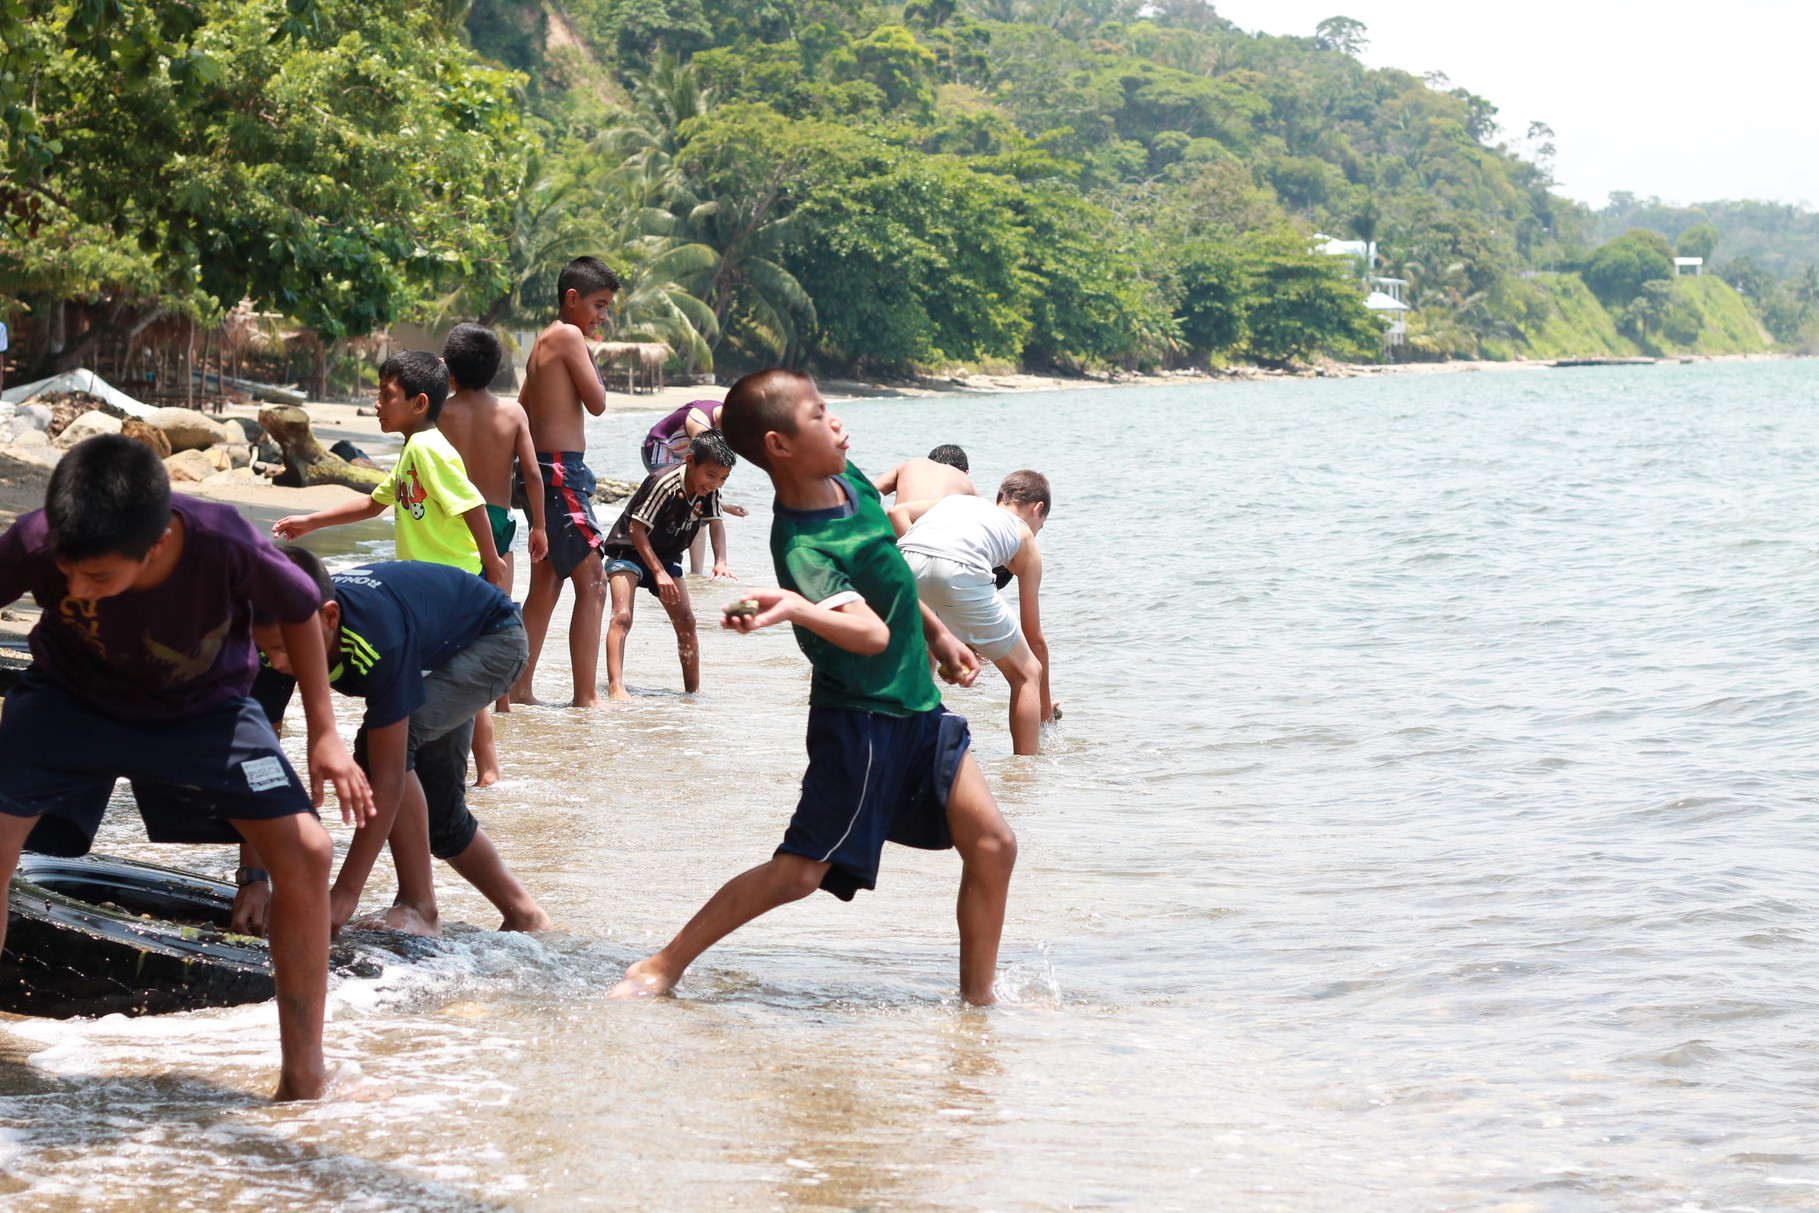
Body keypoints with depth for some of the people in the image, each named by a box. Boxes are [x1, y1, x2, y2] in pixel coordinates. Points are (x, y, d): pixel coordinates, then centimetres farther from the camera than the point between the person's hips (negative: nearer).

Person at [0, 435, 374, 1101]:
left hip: (203, 707, 0)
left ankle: (303, 1076, -1)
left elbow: (298, 610, -12)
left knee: (306, 853, -15)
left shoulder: (227, 546, -36)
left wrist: (324, 733, -9)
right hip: (70, 698, 0)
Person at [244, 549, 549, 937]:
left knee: (380, 744, -29)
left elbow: (388, 777, -41)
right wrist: (252, 879, -29)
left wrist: (345, 894, -40)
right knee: (437, 812, 11)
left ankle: (420, 909, -18)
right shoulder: (280, 636, -26)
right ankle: (524, 916, 33)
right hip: (434, 652, 8)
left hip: (493, 640, -8)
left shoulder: (374, 638, -44)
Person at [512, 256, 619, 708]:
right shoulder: (569, 336, -10)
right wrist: (591, 363, 3)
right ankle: (585, 697, -13)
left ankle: (520, 688, 17)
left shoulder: (543, 342, 18)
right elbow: (597, 402, -12)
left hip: (542, 469, 10)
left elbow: (522, 412, 22)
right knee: (592, 583, -10)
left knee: (546, 585, 14)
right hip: (562, 469, -10)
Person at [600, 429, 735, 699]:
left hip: (665, 555, 7)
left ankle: (693, 691, 12)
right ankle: (615, 687, -31)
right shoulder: (664, 484, -31)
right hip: (629, 549, -7)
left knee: (686, 620, 3)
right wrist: (659, 573, -31)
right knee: (622, 616, -22)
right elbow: (636, 528, -29)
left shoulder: (710, 490, -10)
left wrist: (720, 560, -20)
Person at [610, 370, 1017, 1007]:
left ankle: (976, 996, 14)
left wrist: (937, 633, 27)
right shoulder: (802, 547, -24)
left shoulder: (849, 479, 2)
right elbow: (872, 632, -40)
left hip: (917, 707, 8)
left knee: (992, 846, 2)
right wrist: (794, 609, -56)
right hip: (862, 719, -8)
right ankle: (666, 964, 3)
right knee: (801, 870, -9)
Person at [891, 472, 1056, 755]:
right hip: (959, 571, -4)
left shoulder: (958, 500, 40)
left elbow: (897, 512, 20)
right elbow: (1035, 639, 33)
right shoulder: (1025, 538, 31)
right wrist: (1046, 708, 42)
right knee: (1027, 674, 16)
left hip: (904, 562, 4)